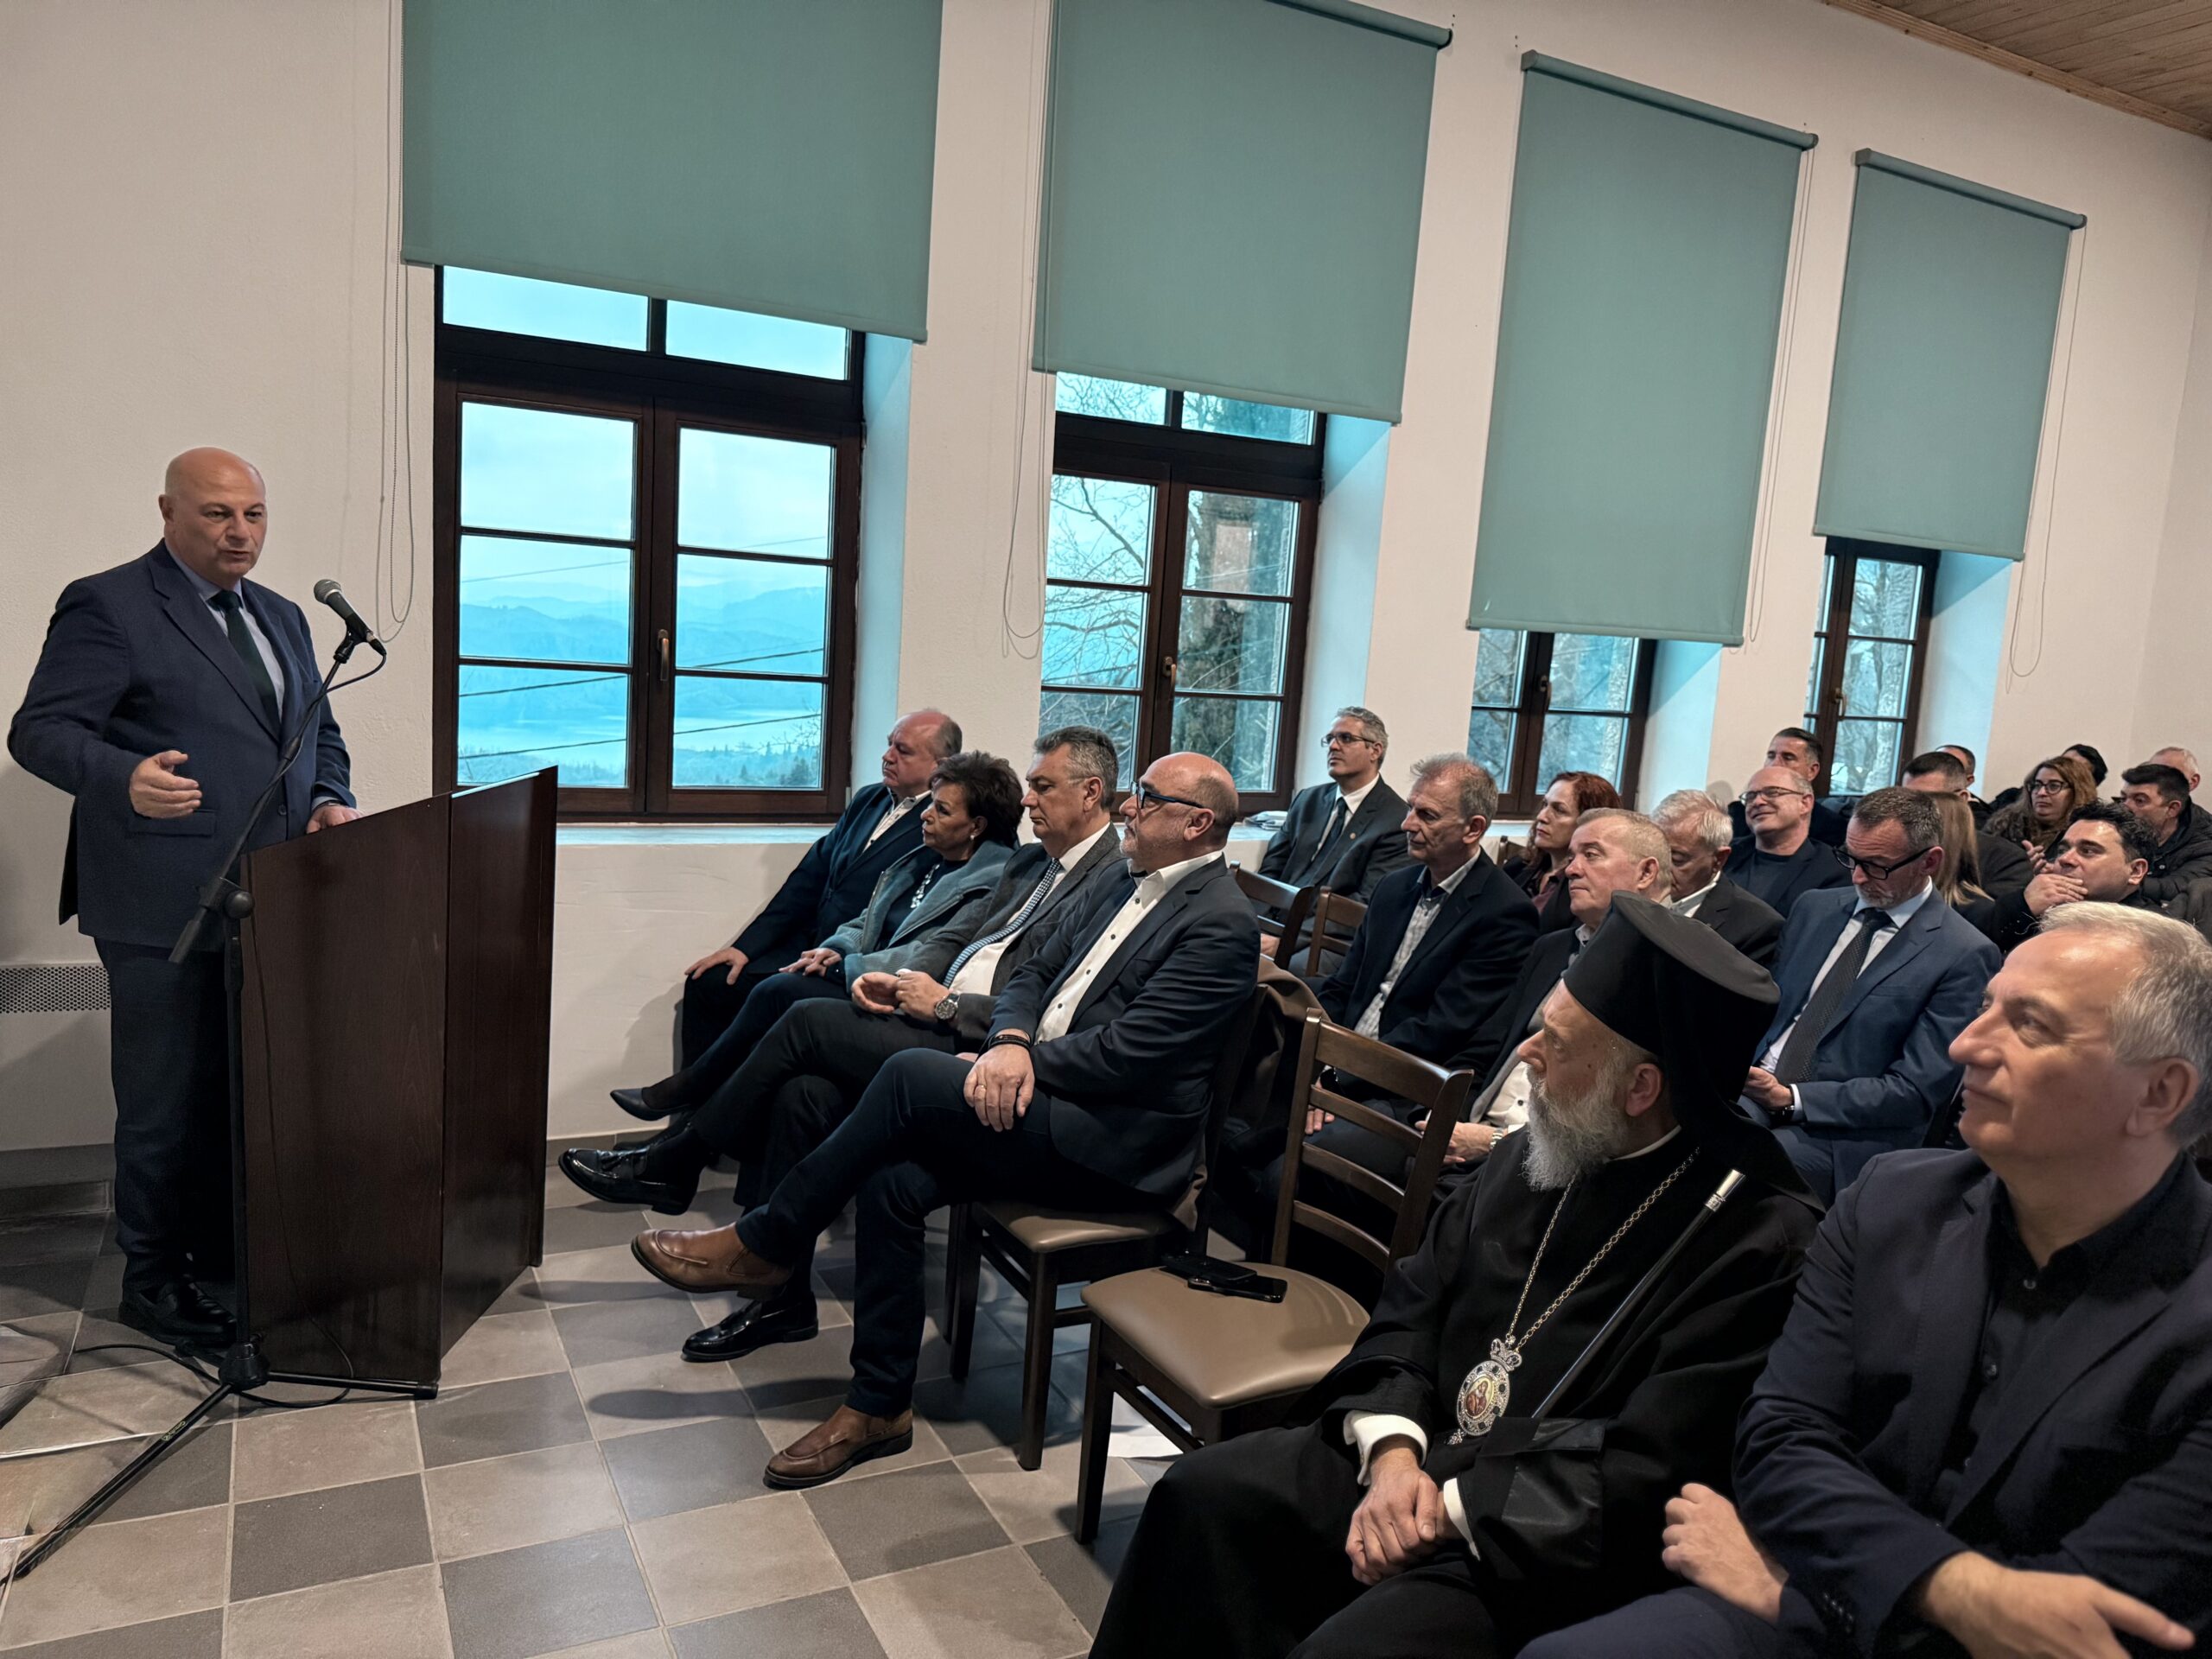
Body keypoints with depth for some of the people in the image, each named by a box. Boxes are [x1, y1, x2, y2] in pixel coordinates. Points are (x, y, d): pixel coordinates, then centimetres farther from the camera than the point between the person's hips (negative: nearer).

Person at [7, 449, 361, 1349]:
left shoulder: (282, 617, 16)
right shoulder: (106, 606, -5)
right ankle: (153, 1276, 19)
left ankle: (222, 1246, 30)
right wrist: (124, 778, -31)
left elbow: (320, 732, 22)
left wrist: (332, 801, 2)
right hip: (165, 903, -6)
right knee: (165, 1098, 3)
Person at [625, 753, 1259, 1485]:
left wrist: (1022, 1060, -10)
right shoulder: (1127, 883, 17)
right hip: (1043, 1103, 8)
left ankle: (762, 1245, -6)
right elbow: (1031, 976, 14)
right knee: (891, 1181, -15)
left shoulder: (1221, 924, -12)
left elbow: (1126, 1053, -19)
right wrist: (1011, 1042, -7)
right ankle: (878, 1407, -2)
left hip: (1118, 1148, -8)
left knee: (914, 1074, -23)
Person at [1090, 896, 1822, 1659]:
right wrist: (1394, 1449, -9)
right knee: (1201, 1494, -5)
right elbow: (1415, 1300, 6)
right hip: (1425, 1448, 7)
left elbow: (1644, 1481, -22)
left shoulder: (1757, 1241, -20)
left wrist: (1448, 1508, -18)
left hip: (1542, 1546, -6)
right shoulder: (1540, 1146, 1)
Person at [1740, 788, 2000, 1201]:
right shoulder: (1814, 909, 15)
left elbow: (1916, 1090, -9)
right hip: (1748, 1093, 6)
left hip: (1840, 1138, -5)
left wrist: (1790, 1099, -17)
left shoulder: (1964, 956, -4)